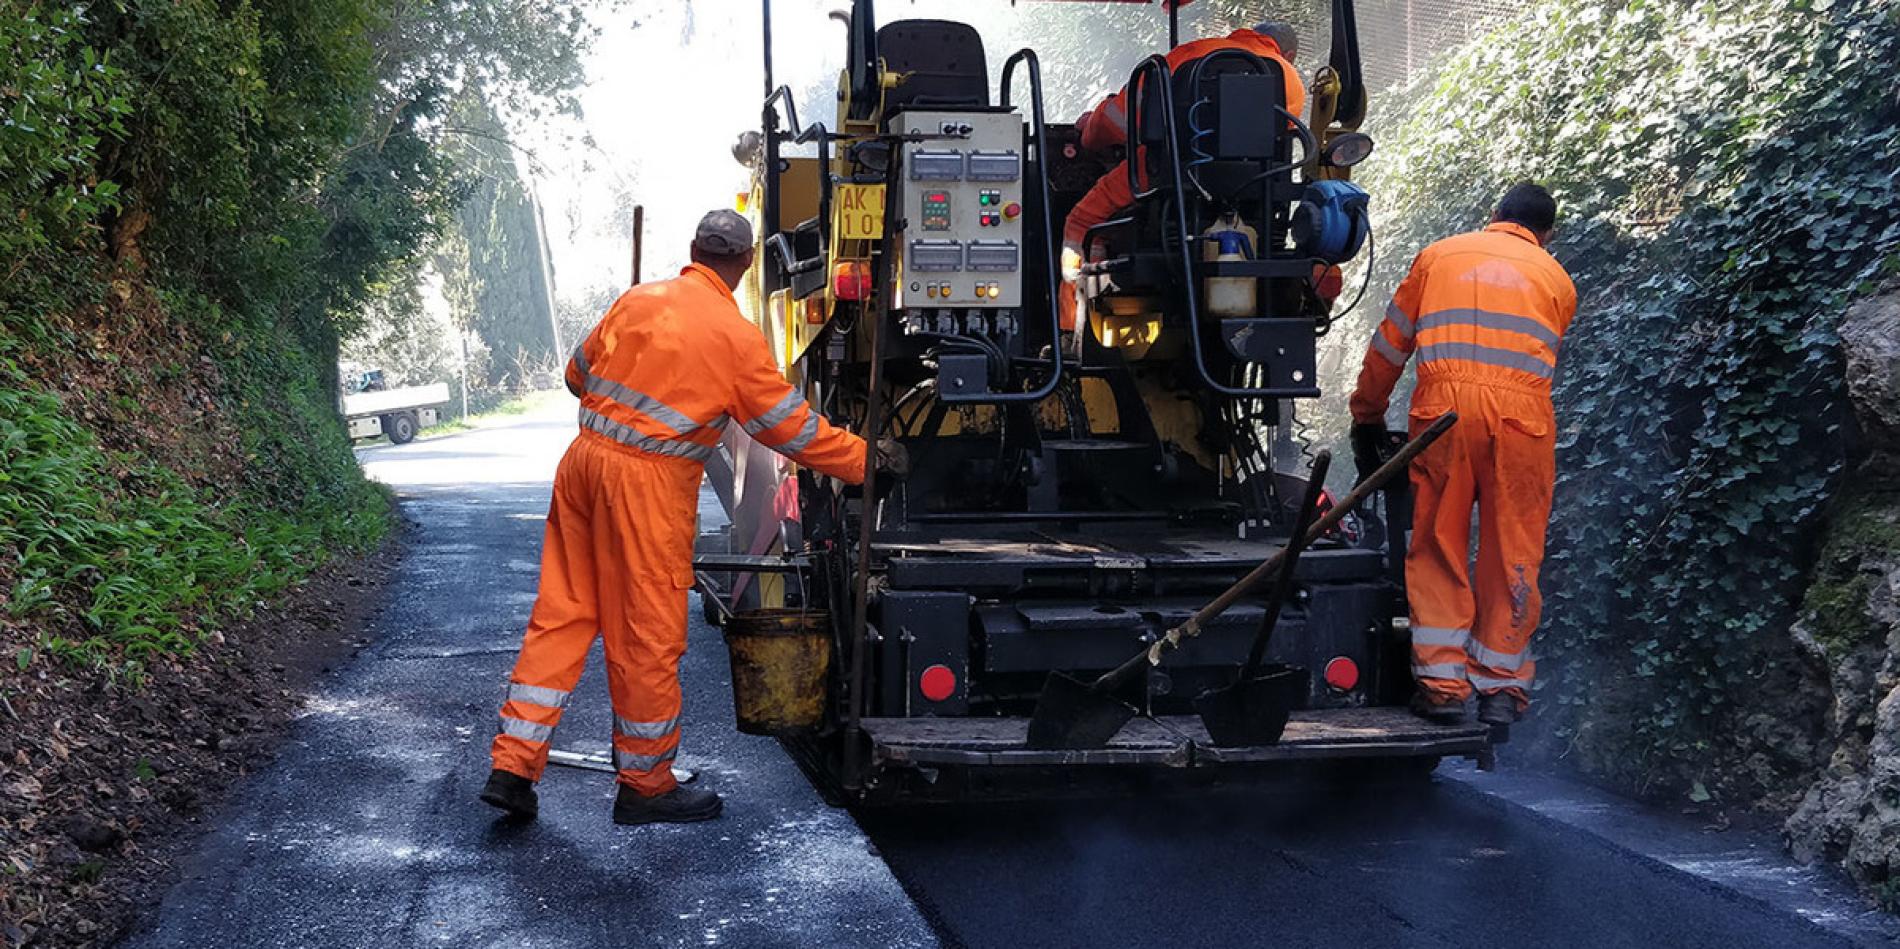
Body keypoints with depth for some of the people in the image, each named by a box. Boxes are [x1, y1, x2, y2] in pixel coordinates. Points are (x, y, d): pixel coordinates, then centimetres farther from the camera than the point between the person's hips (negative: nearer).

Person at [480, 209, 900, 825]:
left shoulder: (639, 299, 7)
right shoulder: (734, 336, -9)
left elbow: (579, 373, 18)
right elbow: (791, 426, -5)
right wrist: (866, 460, 6)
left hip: (585, 458, 6)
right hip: (650, 481, -6)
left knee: (560, 614, 11)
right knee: (648, 634, 5)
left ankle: (512, 767, 12)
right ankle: (646, 785, 18)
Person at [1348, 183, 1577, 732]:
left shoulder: (1439, 255, 20)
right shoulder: (1557, 279, 21)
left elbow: (1390, 344, 21)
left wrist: (1367, 417, 32)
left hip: (1444, 405, 0)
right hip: (1523, 415, 0)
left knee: (1438, 548, 6)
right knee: (1512, 554, 7)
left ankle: (1442, 683, 2)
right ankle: (1502, 687, 11)